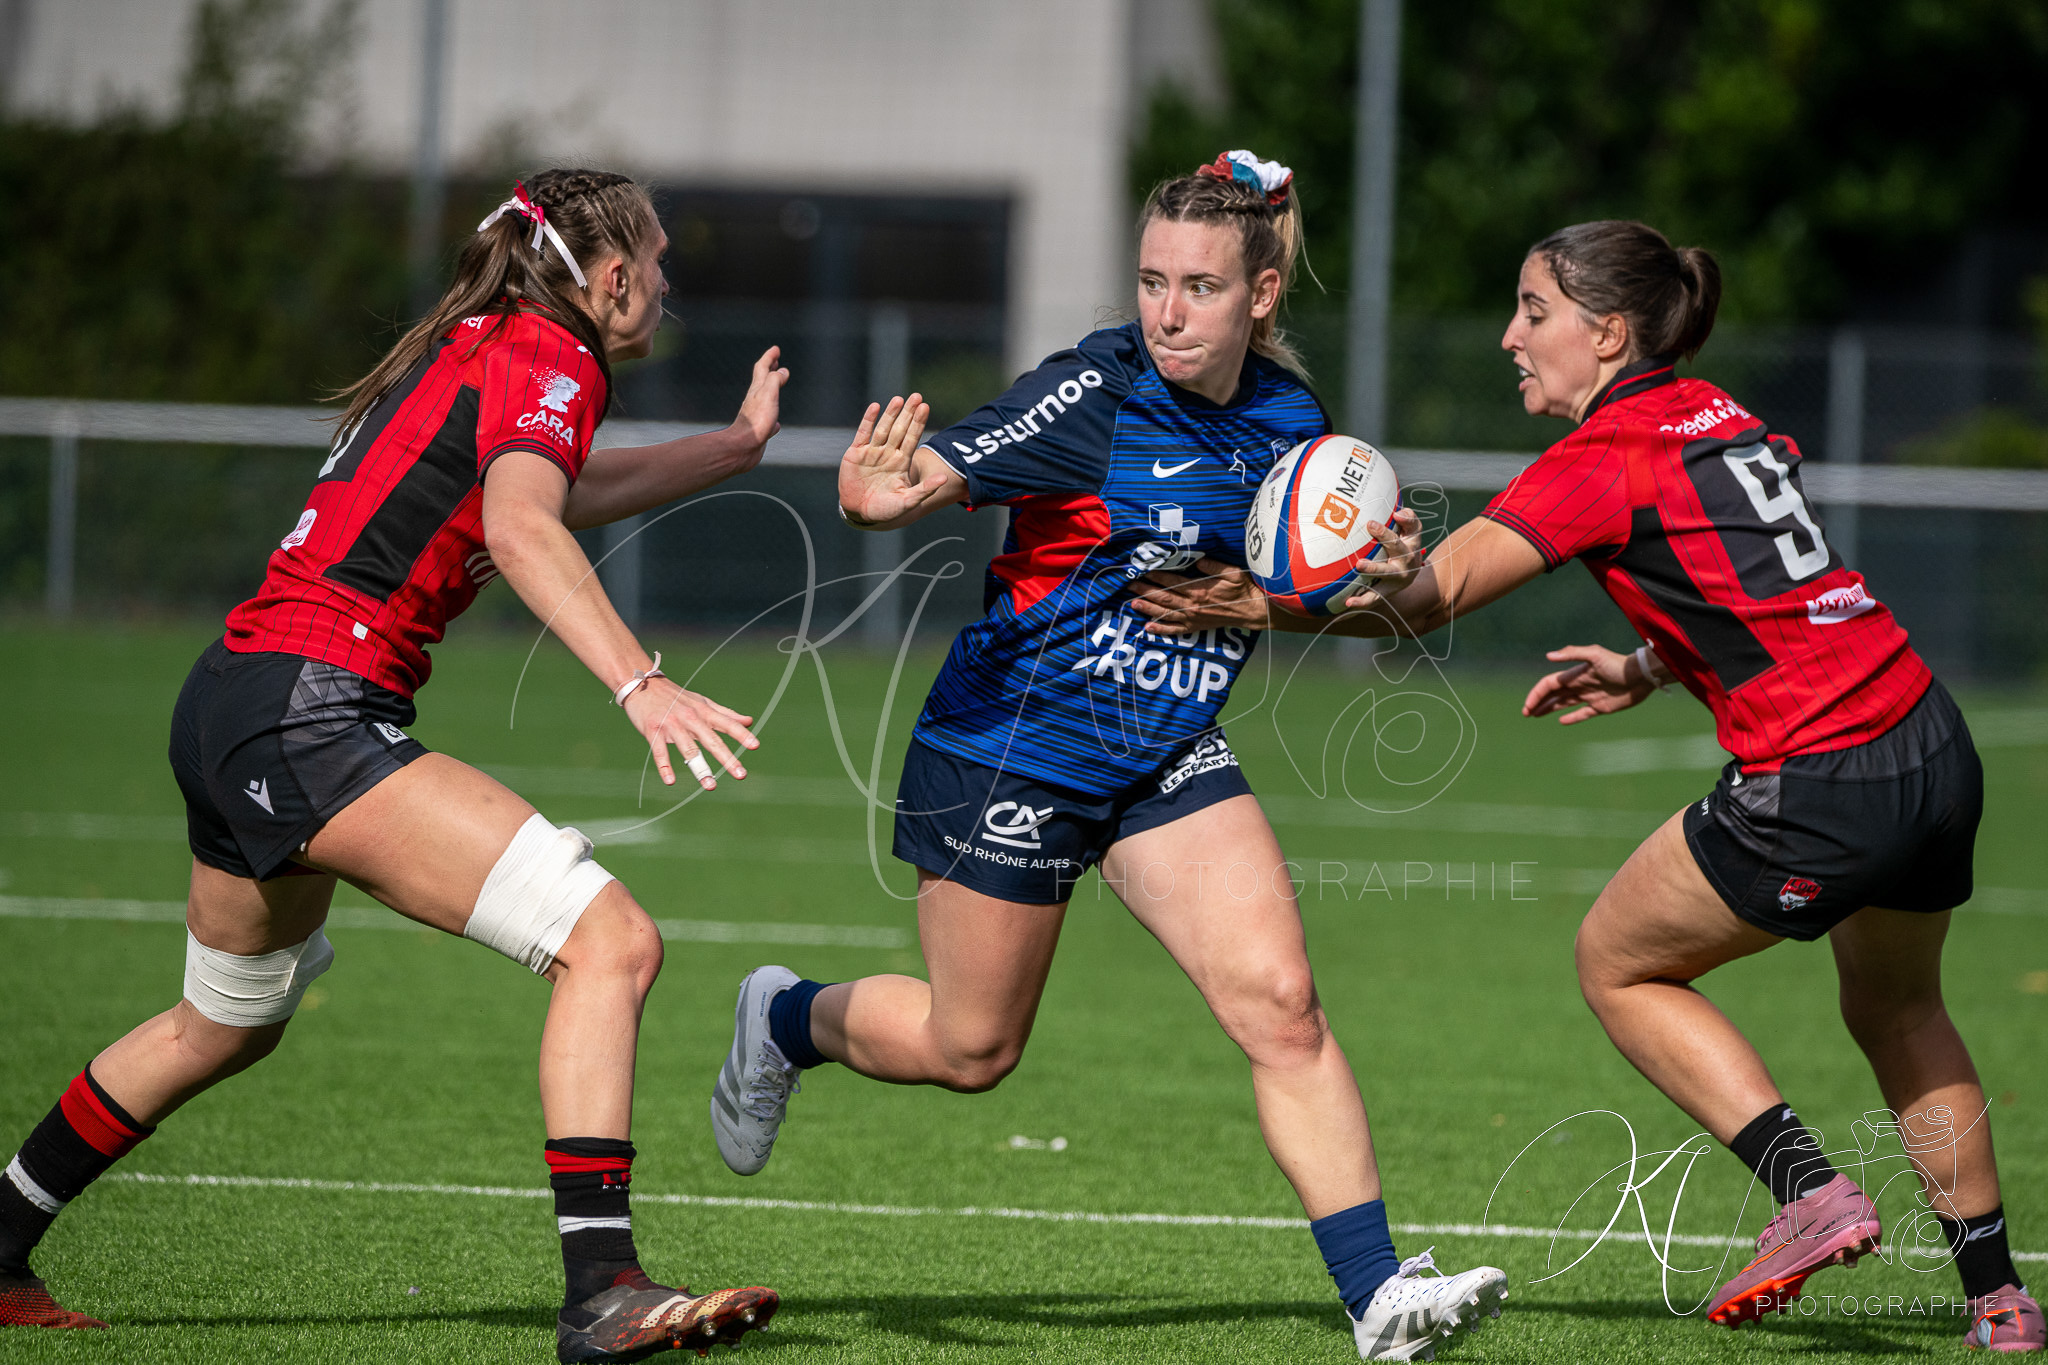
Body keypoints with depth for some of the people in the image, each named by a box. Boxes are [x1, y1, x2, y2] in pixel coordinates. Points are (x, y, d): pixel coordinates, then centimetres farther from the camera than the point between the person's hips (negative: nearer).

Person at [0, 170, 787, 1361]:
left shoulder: (475, 348, 21)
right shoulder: (552, 359, -7)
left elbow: (574, 488, 42)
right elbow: (521, 527, -27)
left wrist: (739, 445, 51)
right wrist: (638, 683, -38)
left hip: (232, 705, 10)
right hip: (310, 715, -10)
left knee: (228, 1025, 31)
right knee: (611, 940, -17)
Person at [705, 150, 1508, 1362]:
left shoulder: (1288, 418, -1)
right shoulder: (1095, 394, -19)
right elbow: (923, 480, -26)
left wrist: (1374, 574, -10)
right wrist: (878, 491, -50)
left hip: (1171, 757, 5)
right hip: (1014, 749, -5)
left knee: (1281, 1002, -12)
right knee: (969, 1051, 8)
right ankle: (788, 1018, 39)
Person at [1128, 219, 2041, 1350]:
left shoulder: (1605, 459, -9)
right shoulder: (1717, 416, 15)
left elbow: (1431, 592, -15)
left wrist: (1259, 604, -19)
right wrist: (1651, 669, 14)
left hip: (1820, 789, -8)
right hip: (1935, 747, 8)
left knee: (1618, 963, 13)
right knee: (1895, 1005, 29)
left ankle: (1811, 1192, 3)